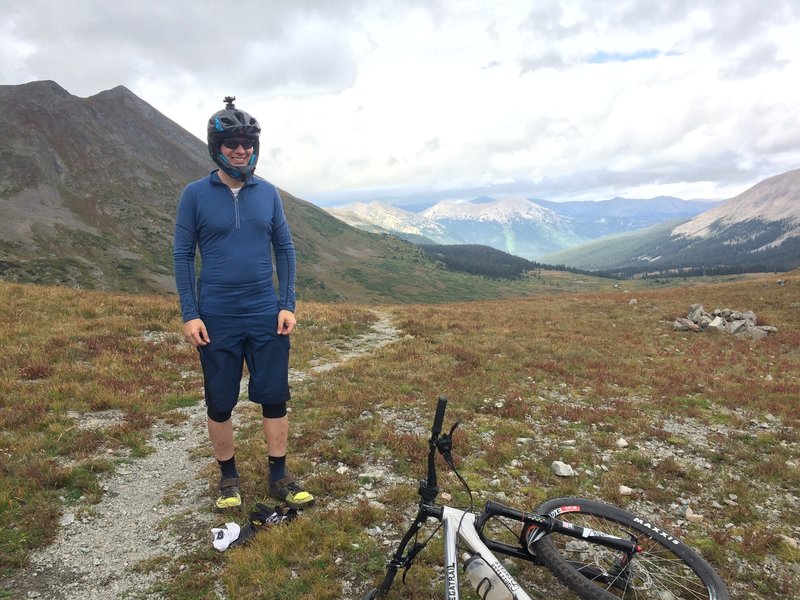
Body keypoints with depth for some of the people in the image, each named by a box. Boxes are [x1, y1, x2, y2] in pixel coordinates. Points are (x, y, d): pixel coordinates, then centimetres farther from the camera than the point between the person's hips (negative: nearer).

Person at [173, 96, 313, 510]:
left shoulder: (267, 192, 4)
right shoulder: (195, 194, -3)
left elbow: (284, 249, 6)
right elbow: (182, 255, -2)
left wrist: (288, 304, -1)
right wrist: (189, 314, -8)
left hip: (266, 316, 2)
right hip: (216, 320, -1)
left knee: (275, 397, 5)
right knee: (220, 403, 9)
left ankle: (279, 477, 21)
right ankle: (228, 476, 29)